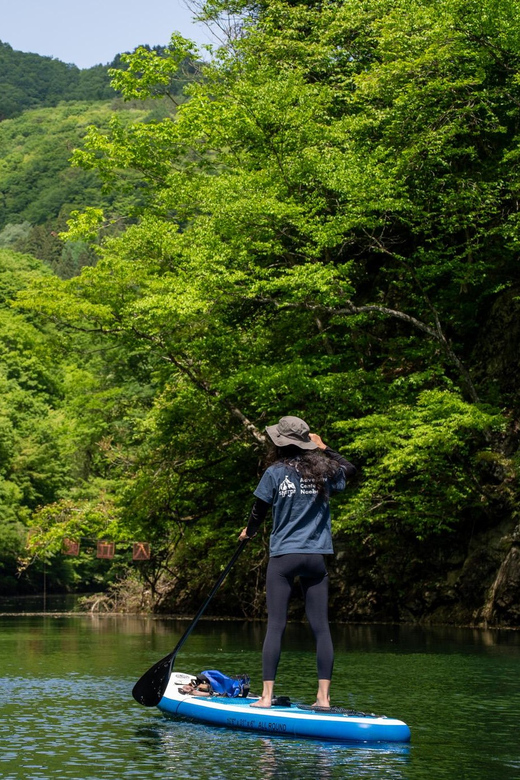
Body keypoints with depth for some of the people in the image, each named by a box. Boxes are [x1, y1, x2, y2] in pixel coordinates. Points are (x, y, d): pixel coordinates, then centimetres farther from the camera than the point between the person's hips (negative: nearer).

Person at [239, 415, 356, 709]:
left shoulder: (275, 473, -4)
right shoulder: (324, 470, 3)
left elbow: (259, 512, 5)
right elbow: (351, 469, 25)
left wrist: (249, 532, 24)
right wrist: (324, 448, 29)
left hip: (283, 557, -2)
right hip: (316, 557, 2)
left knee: (276, 626, -2)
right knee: (321, 627, 2)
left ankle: (267, 696, -4)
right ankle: (324, 696, 0)